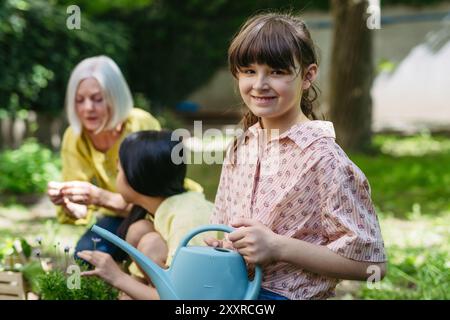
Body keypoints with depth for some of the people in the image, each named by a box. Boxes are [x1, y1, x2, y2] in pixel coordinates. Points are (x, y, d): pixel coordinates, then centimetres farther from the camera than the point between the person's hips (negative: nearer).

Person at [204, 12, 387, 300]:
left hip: (287, 294, -5)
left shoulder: (322, 157, -14)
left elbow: (371, 262, -16)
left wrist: (277, 247, -20)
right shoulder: (239, 149, 7)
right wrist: (217, 243, -3)